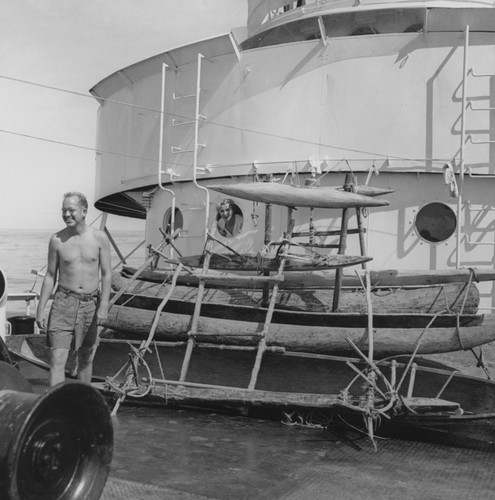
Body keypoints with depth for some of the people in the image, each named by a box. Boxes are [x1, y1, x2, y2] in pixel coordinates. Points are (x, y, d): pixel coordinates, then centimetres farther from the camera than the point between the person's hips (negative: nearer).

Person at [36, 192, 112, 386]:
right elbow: (50, 276, 4)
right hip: (64, 301, -1)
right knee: (58, 358, -9)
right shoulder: (57, 240, -3)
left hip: (91, 303, 1)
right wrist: (40, 308, 1)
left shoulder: (99, 238, -4)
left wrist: (104, 305, -10)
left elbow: (107, 274, -1)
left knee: (86, 358, 14)